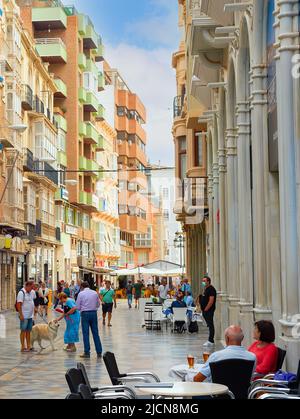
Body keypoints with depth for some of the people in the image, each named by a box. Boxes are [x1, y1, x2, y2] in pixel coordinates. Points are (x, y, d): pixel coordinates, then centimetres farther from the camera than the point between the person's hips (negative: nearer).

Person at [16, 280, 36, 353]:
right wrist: (21, 315, -21)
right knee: (23, 331, -2)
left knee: (28, 331, 11)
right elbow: (18, 305, -18)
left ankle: (28, 346, 17)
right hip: (24, 316, -7)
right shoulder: (21, 293, -14)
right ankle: (23, 347, 2)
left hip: (30, 316, 7)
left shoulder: (32, 292, 9)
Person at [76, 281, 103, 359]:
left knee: (86, 333, 2)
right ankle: (99, 352, 8)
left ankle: (87, 352, 1)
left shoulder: (81, 293, -4)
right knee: (95, 333, 7)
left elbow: (77, 307, -3)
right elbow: (98, 304, 12)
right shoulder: (95, 293, 5)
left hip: (85, 314, -3)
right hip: (94, 313, 3)